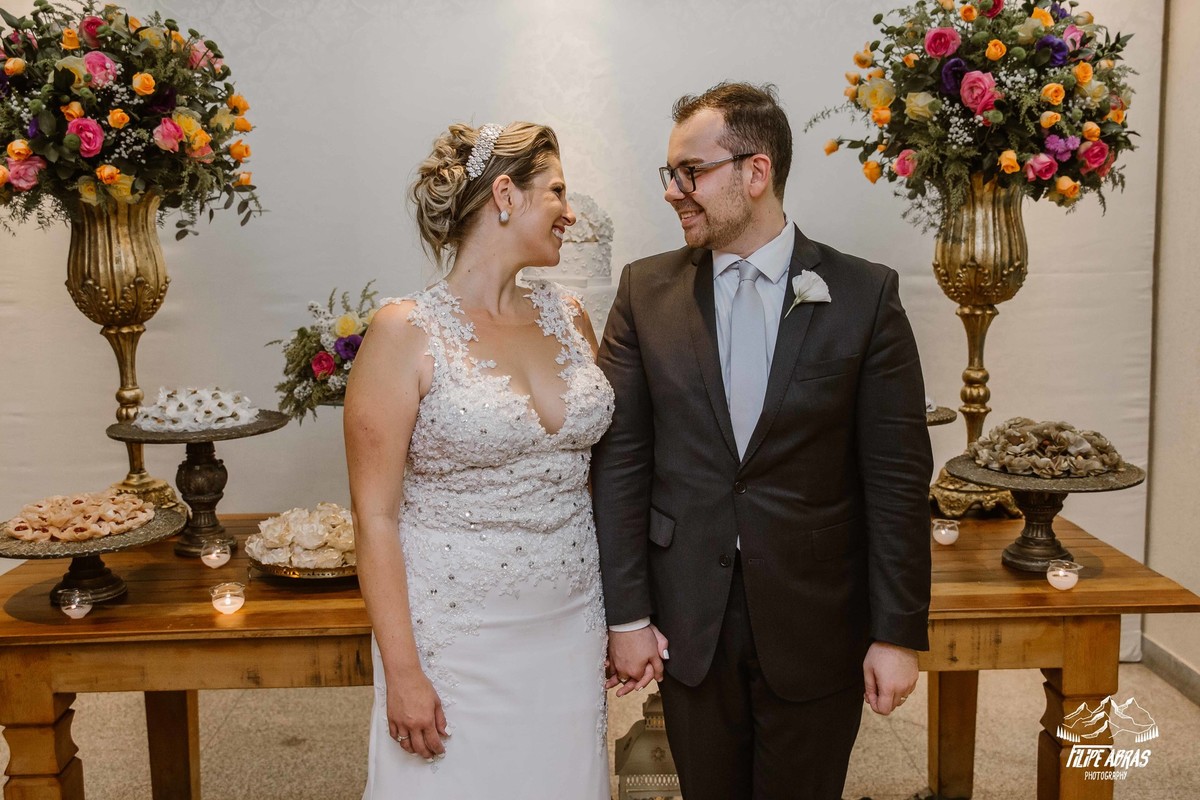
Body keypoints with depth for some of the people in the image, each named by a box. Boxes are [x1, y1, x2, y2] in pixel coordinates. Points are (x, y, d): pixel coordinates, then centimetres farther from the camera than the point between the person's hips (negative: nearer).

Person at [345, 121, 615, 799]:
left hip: (572, 628, 5)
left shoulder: (568, 316, 4)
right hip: (457, 636, -5)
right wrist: (402, 672, -13)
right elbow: (375, 515, -11)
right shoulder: (407, 333, -11)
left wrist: (624, 617, 8)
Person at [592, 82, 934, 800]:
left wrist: (899, 634, -6)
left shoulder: (864, 296, -6)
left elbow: (897, 476, -5)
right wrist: (627, 613, -4)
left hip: (818, 625, -1)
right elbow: (620, 459, -2)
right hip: (689, 622, 2)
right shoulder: (648, 291, -1)